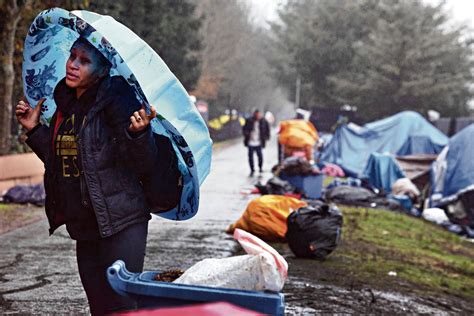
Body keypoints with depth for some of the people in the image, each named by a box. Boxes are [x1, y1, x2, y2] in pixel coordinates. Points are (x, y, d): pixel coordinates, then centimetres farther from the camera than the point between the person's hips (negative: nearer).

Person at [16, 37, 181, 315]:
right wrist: (35, 130, 12)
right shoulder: (66, 104, 11)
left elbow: (144, 164, -18)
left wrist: (138, 133, -36)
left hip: (121, 225, -8)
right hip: (85, 226, 8)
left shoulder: (115, 101, -12)